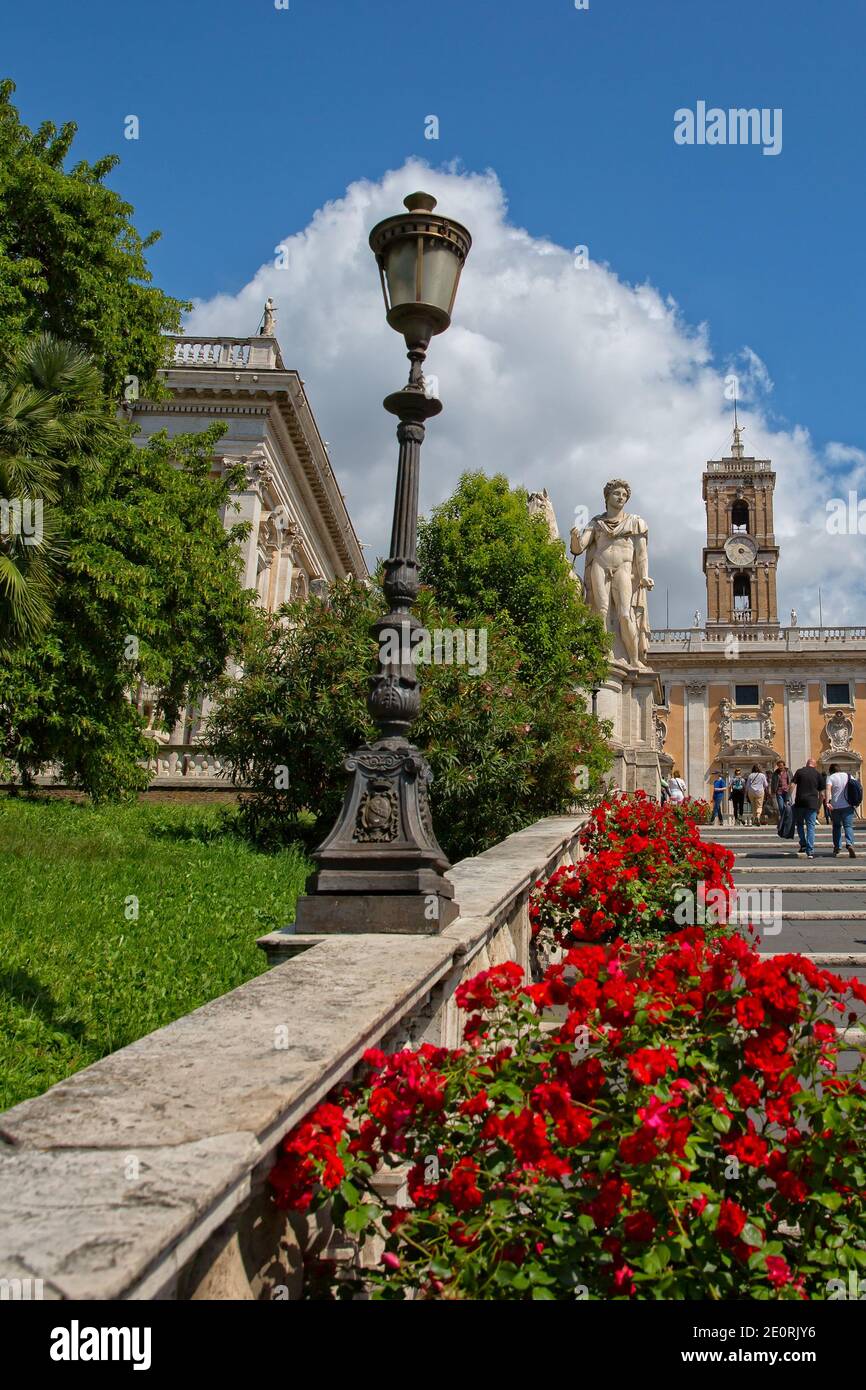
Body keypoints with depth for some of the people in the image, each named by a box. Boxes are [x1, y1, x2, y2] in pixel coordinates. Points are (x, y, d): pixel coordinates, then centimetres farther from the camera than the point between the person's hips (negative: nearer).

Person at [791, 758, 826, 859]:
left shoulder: (799, 771, 5)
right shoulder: (818, 774, 7)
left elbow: (792, 785, -5)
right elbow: (821, 793, 8)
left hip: (799, 802, 0)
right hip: (812, 804, 0)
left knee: (799, 824, 19)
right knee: (811, 827, 2)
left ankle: (803, 845, 11)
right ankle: (810, 851, -4)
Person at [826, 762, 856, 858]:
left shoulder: (830, 778, 0)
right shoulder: (848, 776, 10)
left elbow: (828, 789, -17)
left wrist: (827, 801, -26)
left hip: (835, 806, -1)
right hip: (848, 806, 1)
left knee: (836, 826, 14)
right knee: (848, 826, -2)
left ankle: (837, 847, 14)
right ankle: (849, 844, -25)